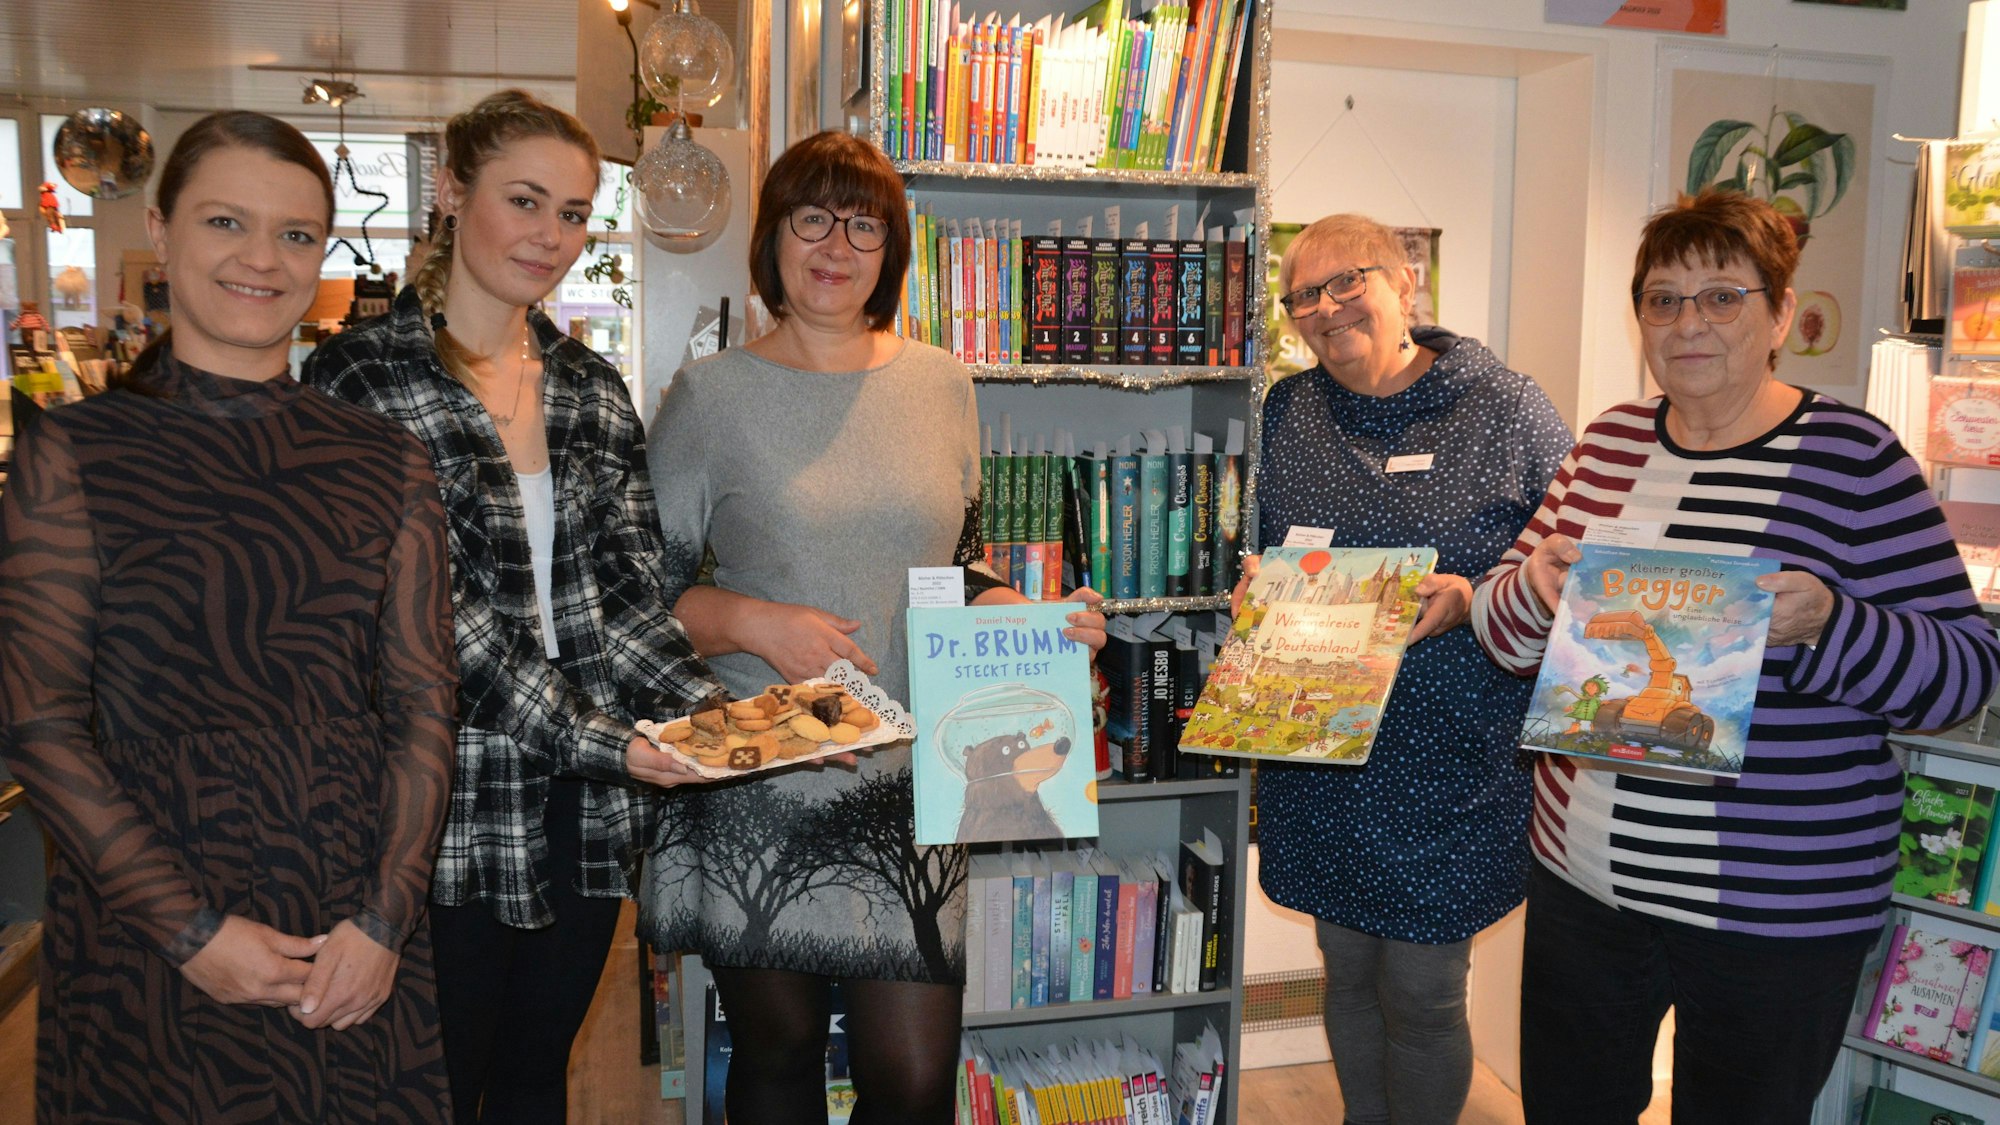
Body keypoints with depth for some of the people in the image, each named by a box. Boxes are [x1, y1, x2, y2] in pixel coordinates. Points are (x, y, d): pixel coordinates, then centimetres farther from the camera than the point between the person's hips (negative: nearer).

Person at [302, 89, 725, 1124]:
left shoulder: (594, 390, 9)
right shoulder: (362, 378, -8)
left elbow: (629, 595, 5)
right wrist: (594, 738, -21)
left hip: (589, 805, 5)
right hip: (451, 805, -5)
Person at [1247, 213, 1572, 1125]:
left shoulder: (1509, 410, -5)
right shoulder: (1288, 411, 7)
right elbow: (1257, 550, 17)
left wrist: (1470, 602, -21)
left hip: (1448, 766, -4)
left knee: (1421, 996, 4)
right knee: (1347, 971, 16)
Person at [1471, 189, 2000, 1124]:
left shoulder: (1852, 457, -9)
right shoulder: (1609, 440, 5)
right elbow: (1505, 629, 8)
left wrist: (1824, 624, -28)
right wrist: (1532, 587, -14)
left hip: (1773, 911, -4)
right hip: (1580, 880, 5)